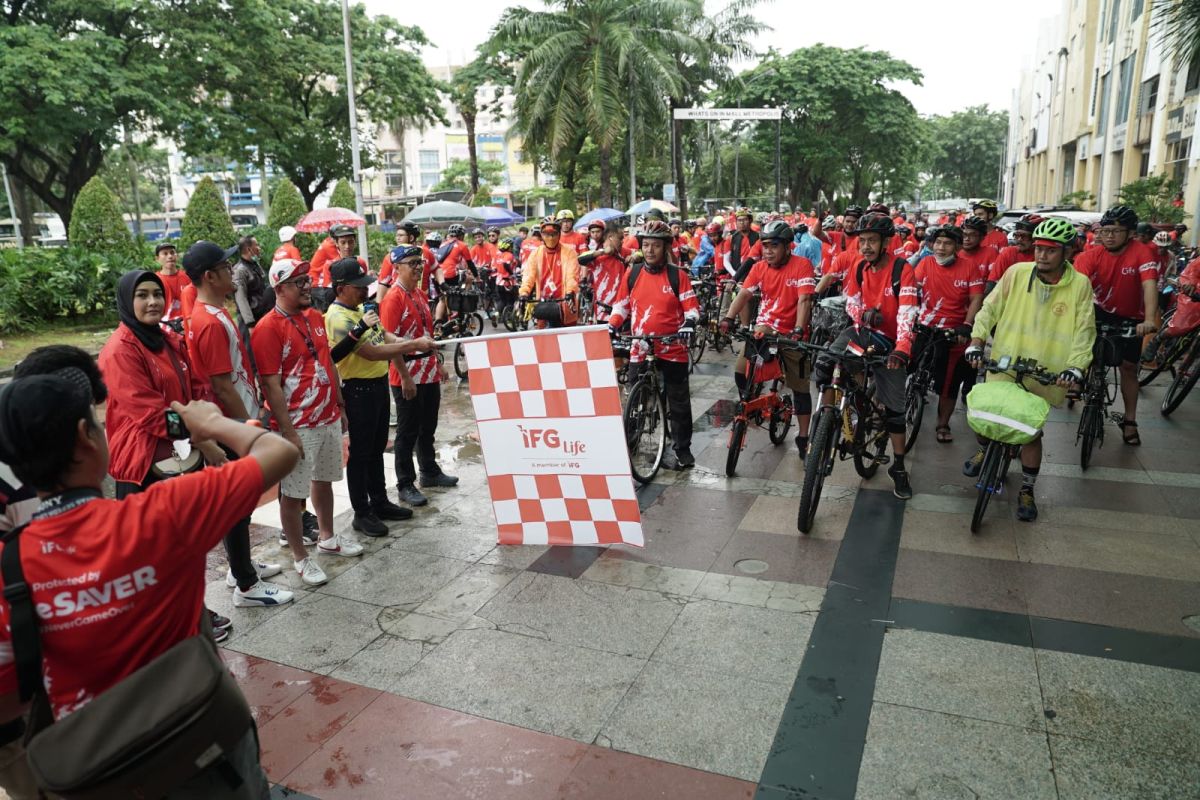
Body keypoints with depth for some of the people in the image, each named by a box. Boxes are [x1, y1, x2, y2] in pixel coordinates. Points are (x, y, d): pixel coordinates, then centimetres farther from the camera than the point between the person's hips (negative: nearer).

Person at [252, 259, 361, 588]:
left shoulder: (315, 316, 8)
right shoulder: (268, 328, -16)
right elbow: (271, 385, -17)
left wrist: (340, 405, 17)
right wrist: (287, 431, -18)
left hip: (329, 417, 8)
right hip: (298, 425, -8)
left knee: (324, 480, 21)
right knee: (293, 493, 4)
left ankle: (327, 537, 39)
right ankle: (300, 557, 17)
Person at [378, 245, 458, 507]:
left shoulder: (420, 294, 11)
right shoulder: (394, 298, -15)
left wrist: (438, 364, 19)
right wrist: (405, 377, -21)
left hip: (429, 374, 8)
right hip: (407, 378, -8)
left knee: (428, 427, 19)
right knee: (408, 432, 2)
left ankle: (430, 471, 34)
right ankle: (405, 484, 13)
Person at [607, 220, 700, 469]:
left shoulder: (678, 275, -4)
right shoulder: (632, 274, 4)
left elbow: (691, 307, -2)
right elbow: (621, 305, 11)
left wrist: (689, 324, -22)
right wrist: (611, 326, -5)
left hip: (672, 349, -2)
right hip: (639, 349, 2)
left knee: (678, 402, 6)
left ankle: (683, 450, 17)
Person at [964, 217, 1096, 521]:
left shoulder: (1080, 285, -5)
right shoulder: (1017, 272, -5)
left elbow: (1084, 331, -4)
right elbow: (990, 308, 0)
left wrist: (1075, 366, -16)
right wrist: (977, 341, -11)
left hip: (1044, 375, 0)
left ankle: (1027, 490, 24)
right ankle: (986, 450, 42)